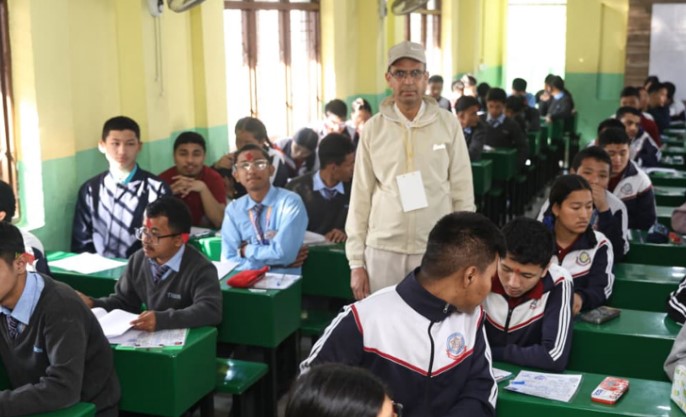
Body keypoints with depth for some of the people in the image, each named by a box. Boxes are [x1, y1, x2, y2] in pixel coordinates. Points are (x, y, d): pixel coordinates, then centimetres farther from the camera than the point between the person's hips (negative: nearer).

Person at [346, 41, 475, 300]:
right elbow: (360, 197, 4)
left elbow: (463, 192, 3)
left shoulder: (448, 124, 0)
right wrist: (356, 261, 2)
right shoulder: (373, 128, 2)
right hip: (383, 249, 1)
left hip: (436, 249, -1)